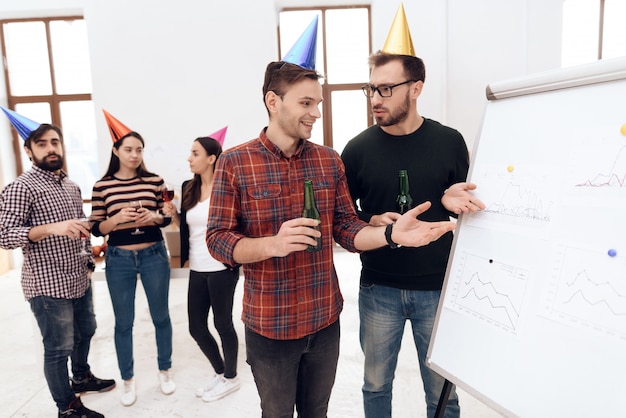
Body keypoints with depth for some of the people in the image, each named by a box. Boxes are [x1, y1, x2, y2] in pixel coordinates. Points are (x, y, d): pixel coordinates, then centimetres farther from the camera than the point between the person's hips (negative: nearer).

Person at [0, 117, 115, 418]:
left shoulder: (72, 187, 11)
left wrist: (89, 263, 12)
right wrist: (51, 228, -34)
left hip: (80, 281, 8)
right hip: (47, 286, -7)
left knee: (85, 332, 23)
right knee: (58, 348, 6)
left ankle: (81, 377, 47)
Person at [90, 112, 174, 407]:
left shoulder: (154, 180, -1)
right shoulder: (102, 186, -1)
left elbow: (168, 217, 5)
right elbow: (96, 228, 0)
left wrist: (153, 217, -16)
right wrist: (117, 218, -19)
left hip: (154, 255, 0)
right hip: (118, 260, 0)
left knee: (161, 316, 12)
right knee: (123, 323, 11)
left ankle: (165, 371, 33)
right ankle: (128, 381, 30)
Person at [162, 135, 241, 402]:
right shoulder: (189, 188, 9)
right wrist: (173, 214, 0)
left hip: (221, 268, -7)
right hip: (197, 269, 7)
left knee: (222, 323, 8)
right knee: (196, 327, 13)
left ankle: (231, 378, 32)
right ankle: (220, 372, 37)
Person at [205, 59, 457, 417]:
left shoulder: (330, 161, -1)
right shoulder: (234, 162, -11)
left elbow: (346, 228, -2)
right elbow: (218, 239, -12)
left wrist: (392, 234, -21)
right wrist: (272, 244, -30)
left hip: (325, 320, 4)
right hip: (269, 324, -3)